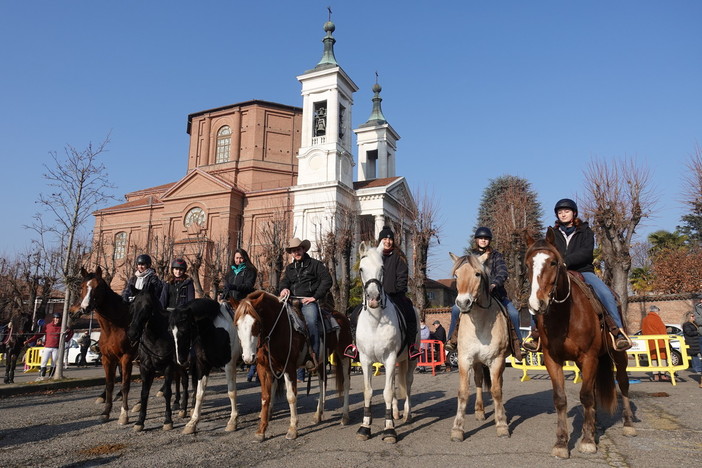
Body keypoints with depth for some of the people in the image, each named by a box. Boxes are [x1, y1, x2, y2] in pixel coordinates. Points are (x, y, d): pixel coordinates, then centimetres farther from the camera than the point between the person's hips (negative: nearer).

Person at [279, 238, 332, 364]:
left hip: (309, 301, -5)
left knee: (311, 321, -30)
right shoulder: (289, 268, 25)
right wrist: (284, 289, -9)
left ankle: (314, 355, -32)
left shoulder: (315, 264, 8)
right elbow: (284, 281, 17)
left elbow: (327, 281, -1)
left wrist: (315, 297, -9)